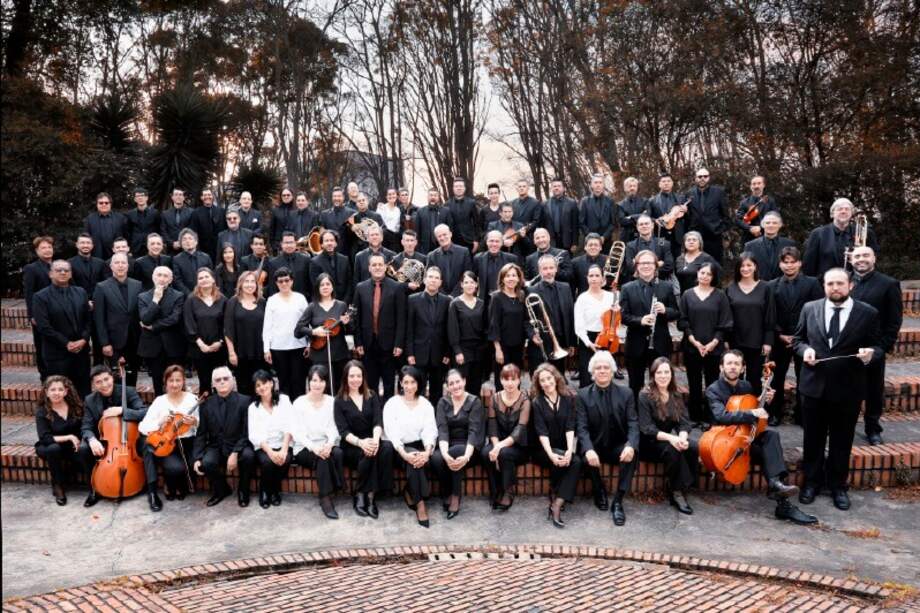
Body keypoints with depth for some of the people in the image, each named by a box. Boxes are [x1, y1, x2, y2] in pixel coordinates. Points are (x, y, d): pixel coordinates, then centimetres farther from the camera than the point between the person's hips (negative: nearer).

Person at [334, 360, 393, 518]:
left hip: (371, 441, 2)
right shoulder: (340, 401, 3)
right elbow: (343, 431, -7)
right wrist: (360, 442, -27)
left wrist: (375, 439, -26)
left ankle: (371, 494, -24)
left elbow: (378, 421, -3)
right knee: (368, 453, -35)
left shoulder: (372, 396, 10)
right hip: (351, 447, -2)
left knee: (388, 447, -31)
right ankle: (360, 495, -17)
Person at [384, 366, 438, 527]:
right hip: (399, 448, -2)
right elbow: (392, 432, -10)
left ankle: (410, 494, -13)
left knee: (419, 459, -32)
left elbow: (430, 430, -3)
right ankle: (420, 503, -24)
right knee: (413, 458, -33)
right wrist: (404, 454, -26)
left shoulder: (426, 404, 8)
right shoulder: (392, 403, 0)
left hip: (420, 447, 2)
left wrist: (427, 452, -24)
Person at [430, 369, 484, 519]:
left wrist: (467, 456, -34)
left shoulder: (474, 402, -5)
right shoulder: (443, 402, 3)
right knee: (436, 458, -31)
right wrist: (445, 453, -30)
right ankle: (447, 495, -7)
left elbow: (474, 430, -16)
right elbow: (442, 429, -11)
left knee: (456, 452, -35)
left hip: (468, 447, -2)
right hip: (448, 446, 2)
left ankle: (455, 497, -16)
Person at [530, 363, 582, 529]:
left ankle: (556, 506, -28)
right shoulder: (537, 402, -2)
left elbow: (570, 427, -7)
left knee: (576, 461, -29)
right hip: (543, 450, -2)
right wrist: (551, 454, -29)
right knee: (558, 461, -33)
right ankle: (554, 495, -10)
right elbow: (541, 432, -13)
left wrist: (570, 449, -24)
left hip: (563, 448, 2)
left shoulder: (568, 398, 4)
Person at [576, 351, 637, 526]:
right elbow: (582, 427, -11)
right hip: (594, 447, 0)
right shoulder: (583, 395, -2)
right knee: (587, 458, -32)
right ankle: (599, 491, 0)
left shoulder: (625, 394, 1)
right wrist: (588, 450, -30)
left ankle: (618, 501, -17)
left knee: (632, 455, -30)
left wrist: (630, 445, -30)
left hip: (618, 447, 1)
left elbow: (633, 424, -8)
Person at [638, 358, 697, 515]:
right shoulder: (645, 396, -12)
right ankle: (677, 491, -18)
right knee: (673, 450, -33)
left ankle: (679, 488, -13)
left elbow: (684, 422, -3)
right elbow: (646, 428, -19)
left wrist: (682, 437, -26)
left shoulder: (676, 396, 6)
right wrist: (670, 438, -33)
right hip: (648, 443, -5)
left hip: (667, 439, 5)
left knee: (693, 447, -24)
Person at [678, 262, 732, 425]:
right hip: (691, 347, 1)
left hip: (714, 348, -1)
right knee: (694, 383, 8)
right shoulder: (687, 295, 3)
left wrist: (713, 343, -11)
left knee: (712, 383, 2)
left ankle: (710, 417, 12)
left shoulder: (720, 295, 1)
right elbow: (683, 321, 1)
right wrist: (694, 341, -9)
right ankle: (695, 416, 18)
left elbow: (725, 323, -2)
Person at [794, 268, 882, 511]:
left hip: (848, 389, -1)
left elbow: (877, 347, 0)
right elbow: (798, 338, 9)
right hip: (814, 385, 1)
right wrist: (805, 349, -12)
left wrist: (870, 354, -22)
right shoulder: (810, 309, 0)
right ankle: (812, 482, 30)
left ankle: (838, 485, 29)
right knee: (813, 438, 14)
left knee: (842, 441, 12)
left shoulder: (868, 313, -5)